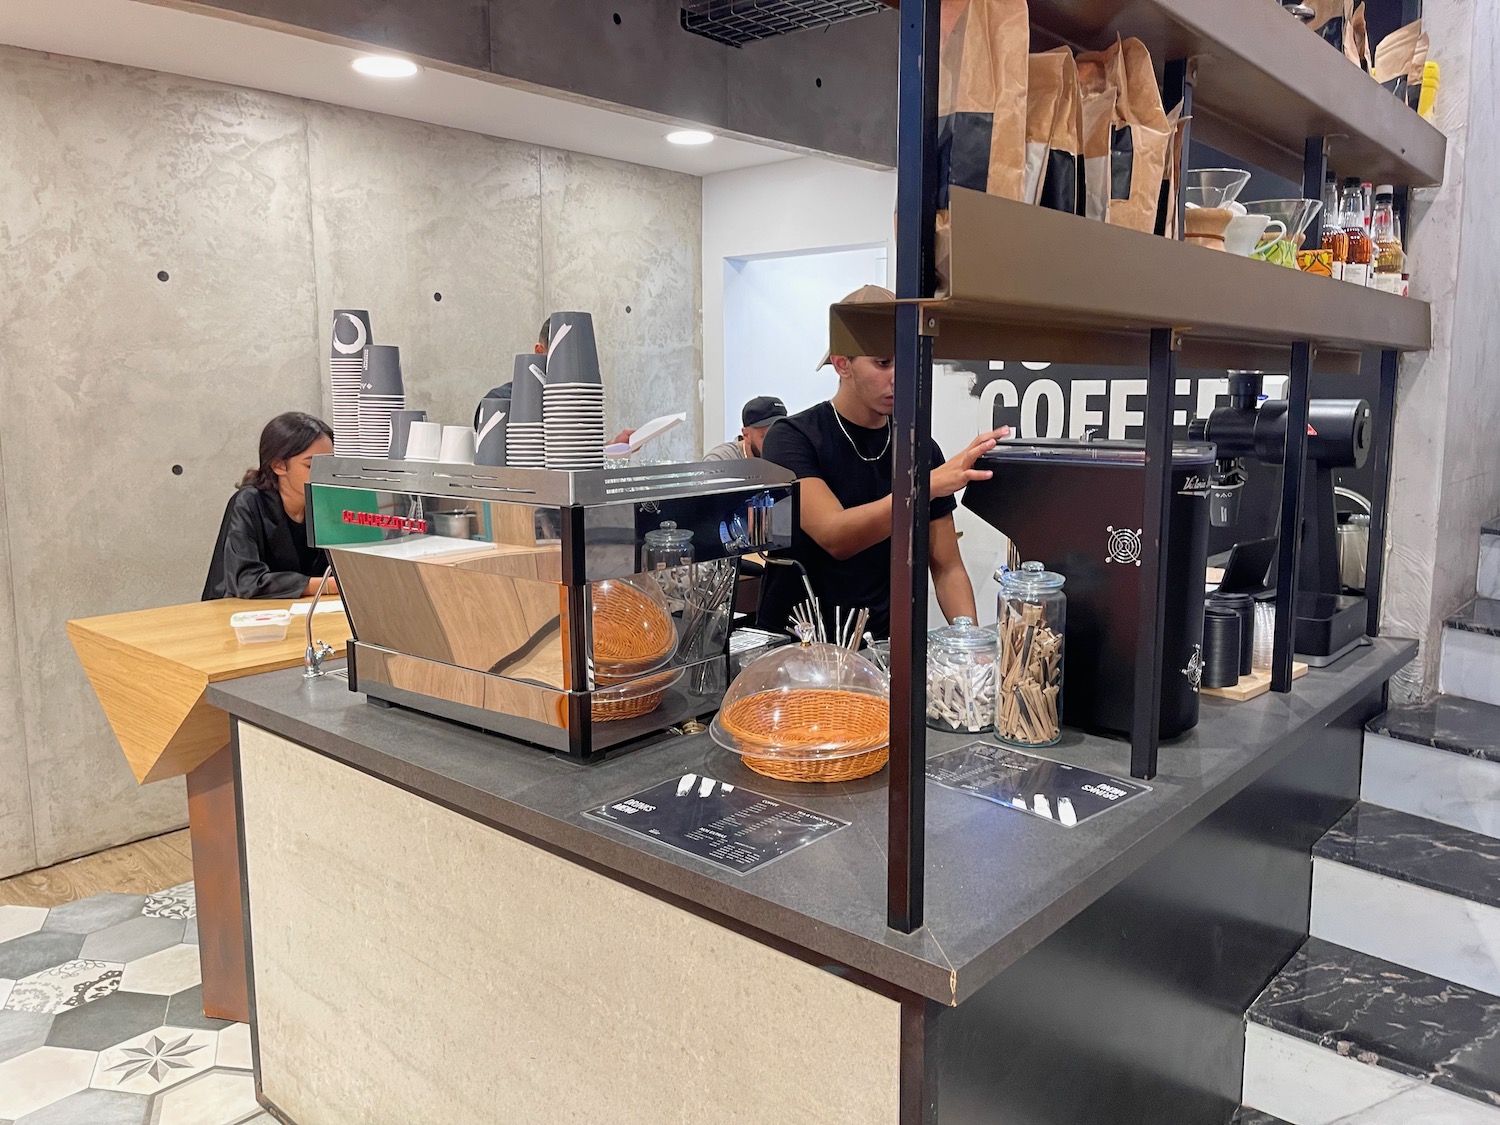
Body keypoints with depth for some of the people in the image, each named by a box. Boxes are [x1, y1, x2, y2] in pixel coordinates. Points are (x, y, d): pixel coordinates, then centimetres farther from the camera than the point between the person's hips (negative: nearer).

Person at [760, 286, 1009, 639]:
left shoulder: (922, 451, 4)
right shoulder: (792, 439, -9)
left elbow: (947, 568, 6)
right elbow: (834, 537, -25)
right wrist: (929, 484, -35)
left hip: (887, 646, 3)